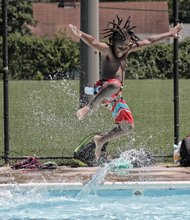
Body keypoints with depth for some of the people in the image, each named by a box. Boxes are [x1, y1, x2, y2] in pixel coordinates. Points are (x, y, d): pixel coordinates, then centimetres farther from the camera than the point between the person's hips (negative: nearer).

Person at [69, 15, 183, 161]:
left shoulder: (127, 50, 14)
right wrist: (80, 35, -49)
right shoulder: (107, 50, -7)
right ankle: (90, 107, -33)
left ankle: (101, 140, 25)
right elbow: (93, 42, -28)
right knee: (115, 84, -42)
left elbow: (148, 42, 21)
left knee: (128, 127, 6)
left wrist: (170, 34, 27)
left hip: (115, 97, 8)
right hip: (101, 90, -8)